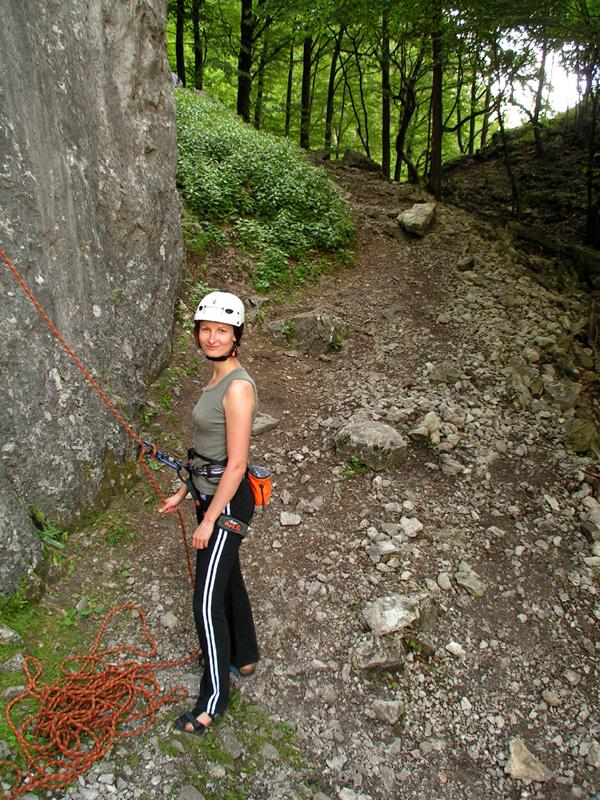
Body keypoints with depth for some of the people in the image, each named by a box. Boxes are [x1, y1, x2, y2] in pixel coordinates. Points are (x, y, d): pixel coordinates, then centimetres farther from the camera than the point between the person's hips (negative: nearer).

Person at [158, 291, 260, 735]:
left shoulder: (239, 386, -22)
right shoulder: (217, 378, 7)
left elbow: (236, 464, -22)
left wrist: (210, 519, -18)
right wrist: (185, 493, 18)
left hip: (228, 502, -9)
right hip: (209, 494, 9)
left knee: (207, 601, -1)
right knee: (228, 579, 23)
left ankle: (213, 701, 16)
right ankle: (244, 657, 44)